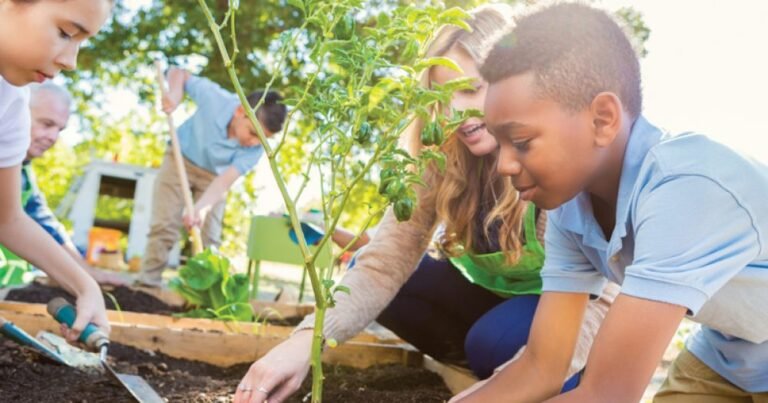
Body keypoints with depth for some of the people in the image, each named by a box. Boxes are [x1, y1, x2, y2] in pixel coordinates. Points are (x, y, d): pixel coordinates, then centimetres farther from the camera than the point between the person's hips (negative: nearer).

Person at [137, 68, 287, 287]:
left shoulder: (254, 150, -27)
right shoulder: (215, 98, -32)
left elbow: (225, 181, -35)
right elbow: (178, 73, -16)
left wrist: (201, 207, -52)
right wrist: (175, 93, -37)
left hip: (213, 175, 2)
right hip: (181, 159, -1)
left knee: (209, 237, -3)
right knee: (164, 226, -8)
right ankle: (148, 282, -1)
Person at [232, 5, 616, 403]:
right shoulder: (442, 160, -15)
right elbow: (386, 261, -23)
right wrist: (308, 337, -39)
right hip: (498, 300, 4)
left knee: (496, 342, -34)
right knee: (382, 272, -14)